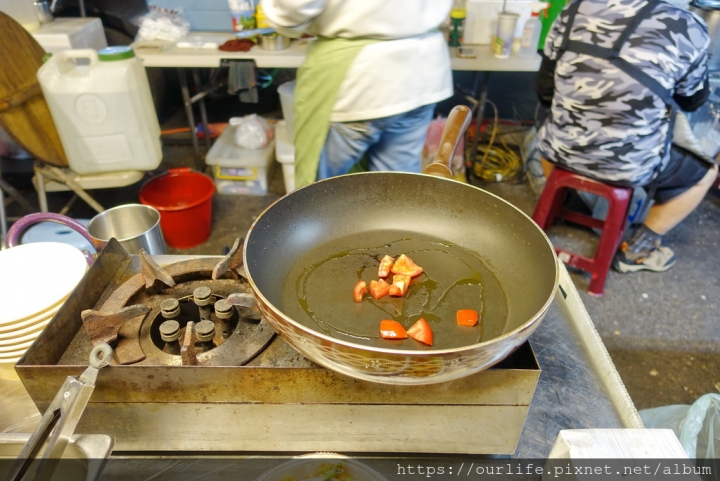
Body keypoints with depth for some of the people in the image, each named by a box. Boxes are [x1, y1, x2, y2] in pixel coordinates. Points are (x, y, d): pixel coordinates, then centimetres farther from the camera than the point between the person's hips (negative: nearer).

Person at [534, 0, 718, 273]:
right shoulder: (688, 29, -9)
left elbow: (544, 91, 5)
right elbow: (692, 101, 6)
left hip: (561, 149, 4)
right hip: (628, 166, -3)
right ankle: (634, 252, 26)